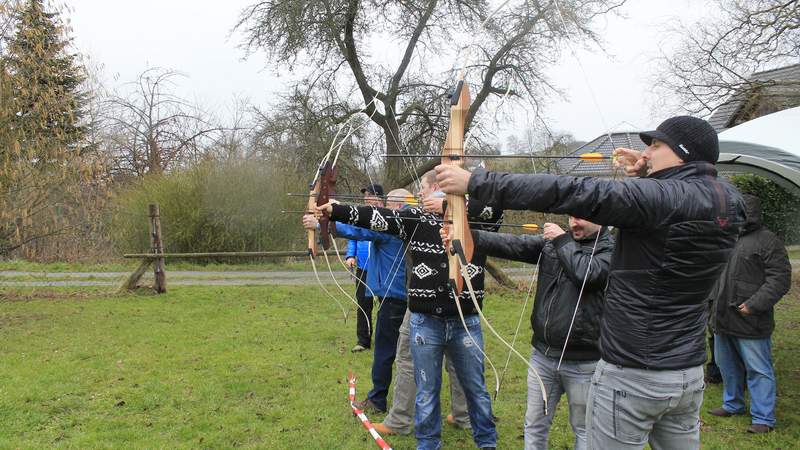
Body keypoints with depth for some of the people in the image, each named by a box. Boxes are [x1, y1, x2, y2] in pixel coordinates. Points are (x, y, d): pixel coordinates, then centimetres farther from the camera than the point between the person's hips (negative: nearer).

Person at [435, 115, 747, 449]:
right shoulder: (728, 202, 2)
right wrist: (647, 175, 4)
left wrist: (475, 182, -23)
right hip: (690, 375, 8)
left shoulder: (662, 197, -20)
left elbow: (571, 193, -24)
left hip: (630, 375, -7)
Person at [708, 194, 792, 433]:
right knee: (728, 366, 19)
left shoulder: (767, 241, -11)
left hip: (750, 323, -8)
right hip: (724, 319, 8)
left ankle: (763, 418, 9)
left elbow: (780, 279, -15)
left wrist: (754, 305, -21)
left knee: (758, 370, 0)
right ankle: (733, 404, 35)